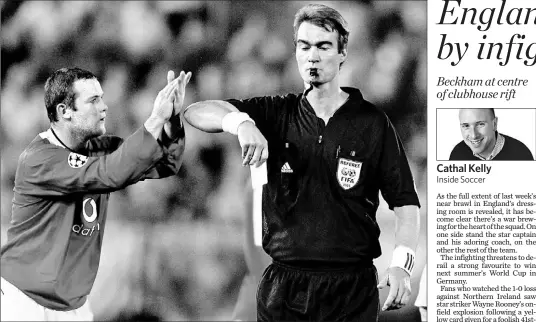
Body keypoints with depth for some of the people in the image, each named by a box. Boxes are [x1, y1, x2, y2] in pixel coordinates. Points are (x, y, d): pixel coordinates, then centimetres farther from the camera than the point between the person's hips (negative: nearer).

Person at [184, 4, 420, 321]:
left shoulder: (373, 124, 0)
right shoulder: (277, 114, 6)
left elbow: (406, 202, -2)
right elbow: (197, 112, -4)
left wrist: (401, 265, -18)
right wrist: (242, 122, -25)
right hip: (283, 290, 2)